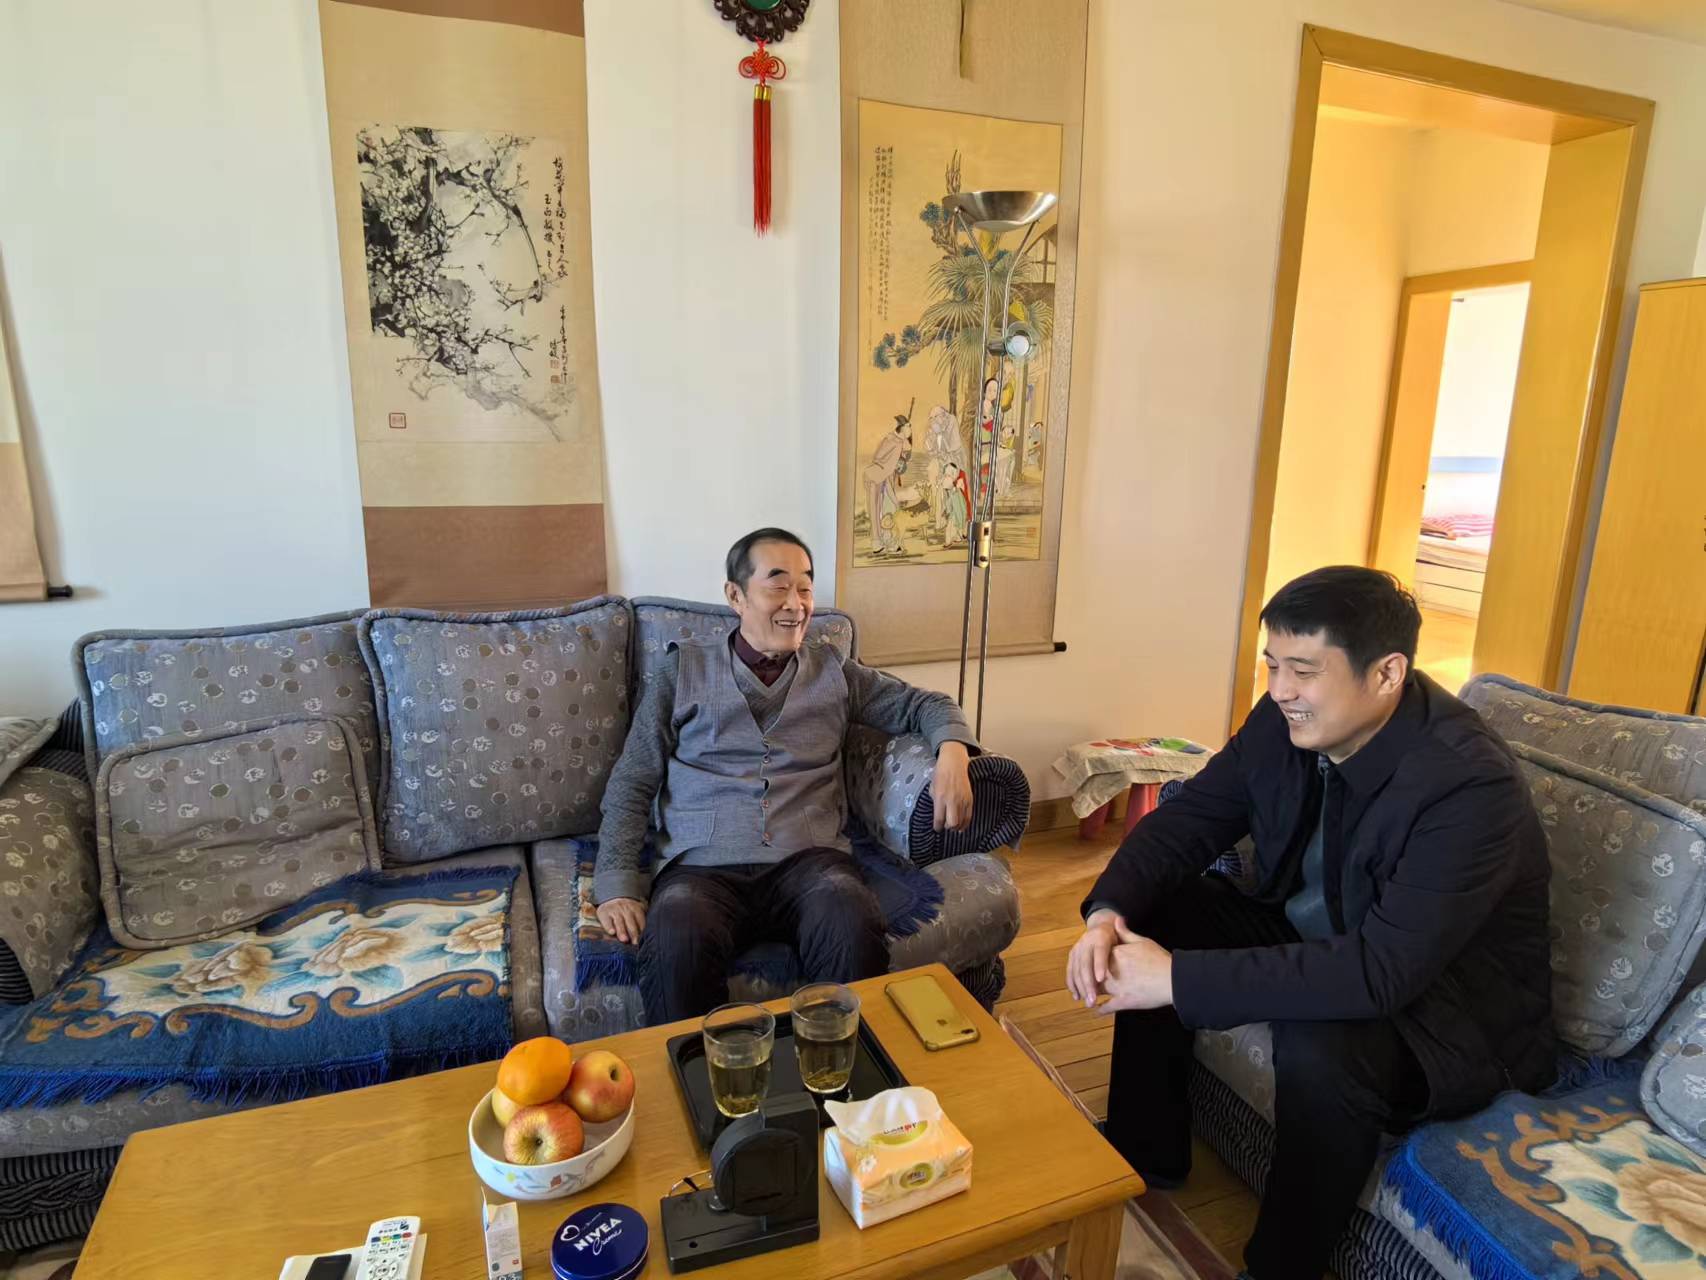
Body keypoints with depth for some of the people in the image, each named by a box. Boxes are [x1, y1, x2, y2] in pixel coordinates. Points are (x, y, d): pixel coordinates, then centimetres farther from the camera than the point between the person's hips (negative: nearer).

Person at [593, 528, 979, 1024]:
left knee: (856, 934, -32)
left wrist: (952, 752, -4)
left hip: (808, 859, 2)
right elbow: (630, 785, 10)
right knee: (676, 951, -35)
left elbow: (925, 704, 20)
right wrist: (617, 885, -3)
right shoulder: (683, 669, 12)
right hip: (703, 866, -1)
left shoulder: (833, 671, 17)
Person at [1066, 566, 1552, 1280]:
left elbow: (1383, 972, -38)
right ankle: (1144, 1151, 13)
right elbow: (1189, 816, -6)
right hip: (1315, 938, 7)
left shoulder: (1469, 785, -31)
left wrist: (1179, 978, -39)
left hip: (1453, 1010, -6)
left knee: (1320, 1049, -35)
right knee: (1153, 914, -7)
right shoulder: (1287, 719, -11)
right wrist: (1108, 914, -24)